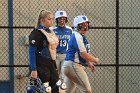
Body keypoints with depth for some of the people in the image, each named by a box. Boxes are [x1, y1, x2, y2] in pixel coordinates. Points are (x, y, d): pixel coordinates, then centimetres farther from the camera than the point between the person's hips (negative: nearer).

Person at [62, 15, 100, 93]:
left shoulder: (82, 37, 18)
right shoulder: (77, 36, -14)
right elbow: (83, 54, -19)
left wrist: (89, 63, 10)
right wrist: (95, 60, -6)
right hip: (73, 66, -11)